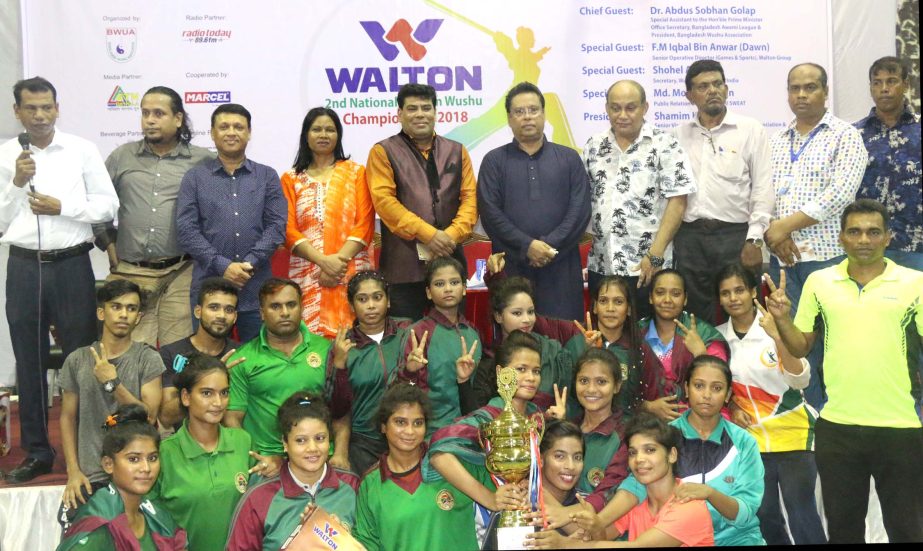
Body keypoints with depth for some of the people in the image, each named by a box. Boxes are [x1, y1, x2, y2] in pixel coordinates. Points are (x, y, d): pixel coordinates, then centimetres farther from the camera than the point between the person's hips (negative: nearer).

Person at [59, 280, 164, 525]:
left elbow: (149, 417, -9)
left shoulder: (148, 359, -2)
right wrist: (73, 471, 1)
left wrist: (112, 382, -18)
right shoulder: (77, 360, 5)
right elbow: (68, 418, 9)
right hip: (89, 476, 2)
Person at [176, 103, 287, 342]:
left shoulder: (267, 177, 10)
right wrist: (223, 266, -11)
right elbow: (187, 230, 0)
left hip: (257, 287, 0)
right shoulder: (195, 177, 8)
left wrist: (249, 263, -11)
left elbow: (277, 226, 2)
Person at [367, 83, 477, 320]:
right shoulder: (383, 152, 5)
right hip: (404, 265, -3)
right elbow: (384, 200, -7)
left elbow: (470, 197, 8)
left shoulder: (456, 151, 16)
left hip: (450, 259, 4)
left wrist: (453, 234, -10)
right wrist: (428, 234, -15)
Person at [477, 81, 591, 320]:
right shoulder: (494, 161, 9)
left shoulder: (569, 158, 12)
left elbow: (580, 210, 2)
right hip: (511, 266, -1)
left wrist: (550, 247, -11)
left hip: (561, 266, 1)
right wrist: (527, 246, -13)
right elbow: (490, 212, -2)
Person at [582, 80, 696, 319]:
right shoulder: (593, 146, 10)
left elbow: (677, 202, -8)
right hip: (600, 267, 4)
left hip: (647, 268, -4)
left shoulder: (664, 145, -4)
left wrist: (655, 256, -14)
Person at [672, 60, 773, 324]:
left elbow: (763, 189, -2)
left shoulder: (751, 130, 2)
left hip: (735, 235, -3)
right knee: (696, 317, 10)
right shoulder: (679, 135, 11)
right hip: (689, 236, 3)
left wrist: (754, 240, -10)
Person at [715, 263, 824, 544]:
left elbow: (801, 380, -25)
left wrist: (777, 336, -37)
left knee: (801, 513, -4)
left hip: (792, 434, -4)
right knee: (763, 514, 10)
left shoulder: (776, 327, -13)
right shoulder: (719, 336, -1)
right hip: (751, 437, 4)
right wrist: (731, 407, -5)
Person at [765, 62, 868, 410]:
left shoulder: (844, 136, 2)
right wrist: (772, 233, -9)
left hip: (827, 254, -4)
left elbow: (841, 193, -11)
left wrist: (786, 224, -12)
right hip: (782, 257, 4)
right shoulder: (775, 142, 16)